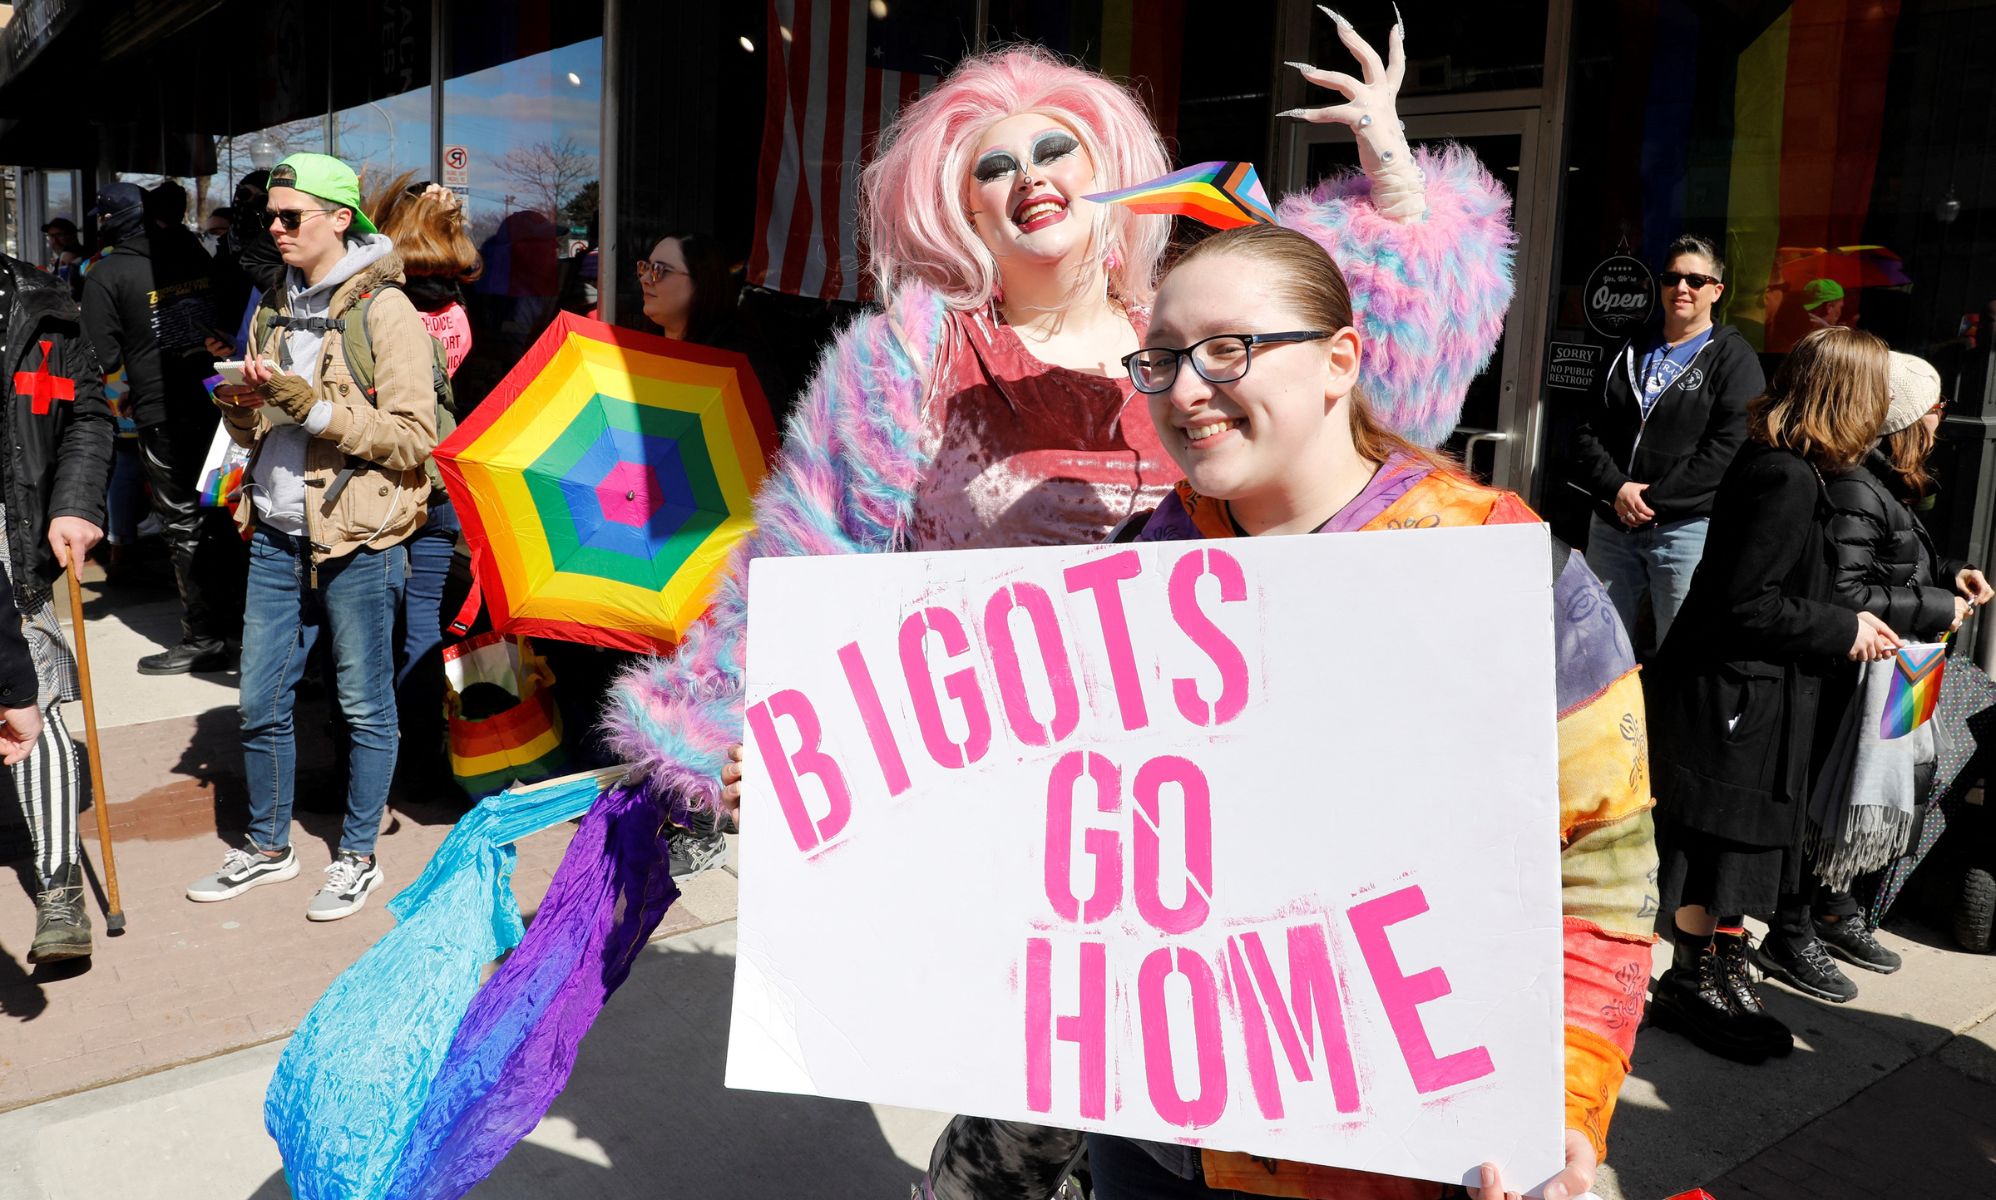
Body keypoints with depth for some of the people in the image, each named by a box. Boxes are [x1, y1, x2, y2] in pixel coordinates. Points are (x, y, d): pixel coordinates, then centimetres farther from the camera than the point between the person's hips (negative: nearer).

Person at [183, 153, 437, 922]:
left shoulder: (384, 310, -8)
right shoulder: (274, 309, 15)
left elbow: (414, 437, -14)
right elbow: (255, 432, 22)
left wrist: (317, 410, -21)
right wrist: (238, 405, 0)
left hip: (357, 541, -7)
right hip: (277, 539, 7)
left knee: (365, 706, 5)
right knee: (259, 704, 12)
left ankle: (358, 856, 21)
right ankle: (269, 847, 30)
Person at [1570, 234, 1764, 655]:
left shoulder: (1733, 358, 2)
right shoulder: (1630, 354, 17)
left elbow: (1728, 448, -11)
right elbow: (1587, 432, 9)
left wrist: (1652, 499, -14)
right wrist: (1616, 489, -9)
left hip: (1686, 528, -5)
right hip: (1611, 525, 5)